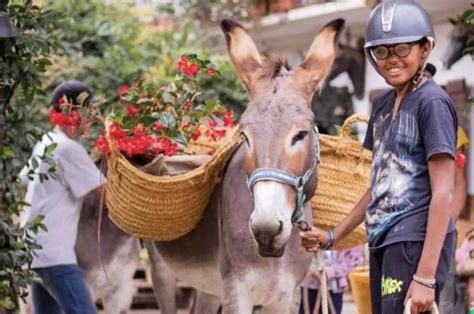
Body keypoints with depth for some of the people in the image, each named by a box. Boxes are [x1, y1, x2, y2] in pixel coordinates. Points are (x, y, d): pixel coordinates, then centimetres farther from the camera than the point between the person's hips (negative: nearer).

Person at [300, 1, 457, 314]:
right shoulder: (383, 105, 15)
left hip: (416, 243, -8)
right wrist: (333, 236, 24)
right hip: (383, 242, 8)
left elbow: (443, 192, -14)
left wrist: (425, 277, -20)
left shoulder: (432, 102, -9)